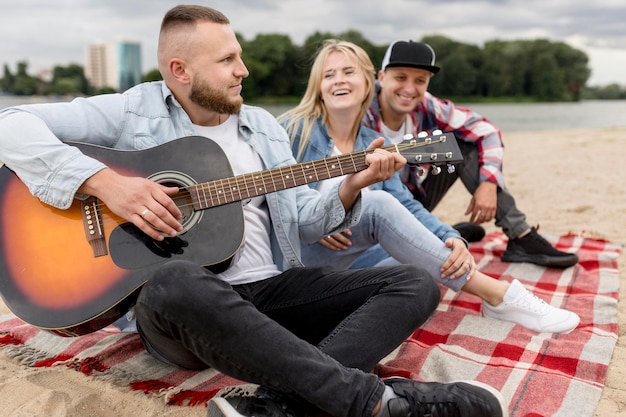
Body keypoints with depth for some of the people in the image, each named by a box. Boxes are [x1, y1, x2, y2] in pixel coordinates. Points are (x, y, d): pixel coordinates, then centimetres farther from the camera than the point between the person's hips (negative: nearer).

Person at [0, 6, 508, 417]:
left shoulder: (263, 126, 15)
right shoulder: (134, 111, 2)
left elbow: (300, 220, 15)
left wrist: (349, 187, -4)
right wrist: (104, 181, -20)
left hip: (272, 290, 5)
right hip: (179, 308, -4)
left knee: (416, 284, -7)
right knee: (178, 281, -41)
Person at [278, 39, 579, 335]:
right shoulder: (293, 130, -4)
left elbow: (406, 207, -1)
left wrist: (452, 238, -20)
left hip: (353, 259, 5)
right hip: (299, 256, -5)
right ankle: (494, 293, -26)